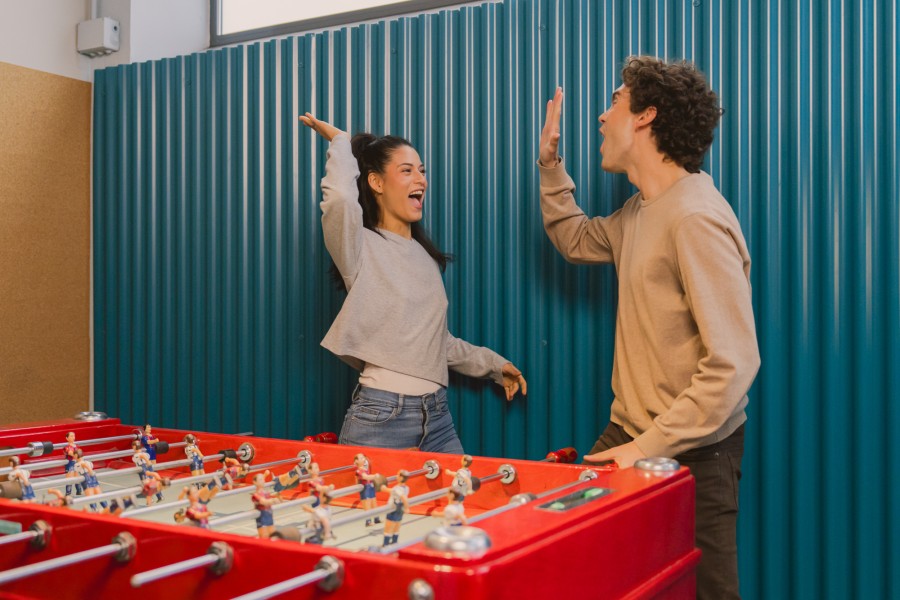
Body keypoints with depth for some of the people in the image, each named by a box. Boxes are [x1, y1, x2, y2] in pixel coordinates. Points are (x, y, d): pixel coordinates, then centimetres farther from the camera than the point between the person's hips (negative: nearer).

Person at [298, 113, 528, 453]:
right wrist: (340, 141, -10)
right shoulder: (362, 246, -6)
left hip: (437, 415, 7)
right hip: (381, 414, -7)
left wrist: (493, 364, 28)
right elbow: (340, 197, -29)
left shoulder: (426, 256, 16)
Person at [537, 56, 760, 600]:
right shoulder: (642, 211, 7)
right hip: (630, 433, 8)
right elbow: (575, 241, 28)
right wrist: (551, 163, 18)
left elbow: (733, 363, -26)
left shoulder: (696, 218, -22)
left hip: (690, 455, -8)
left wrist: (651, 447, -25)